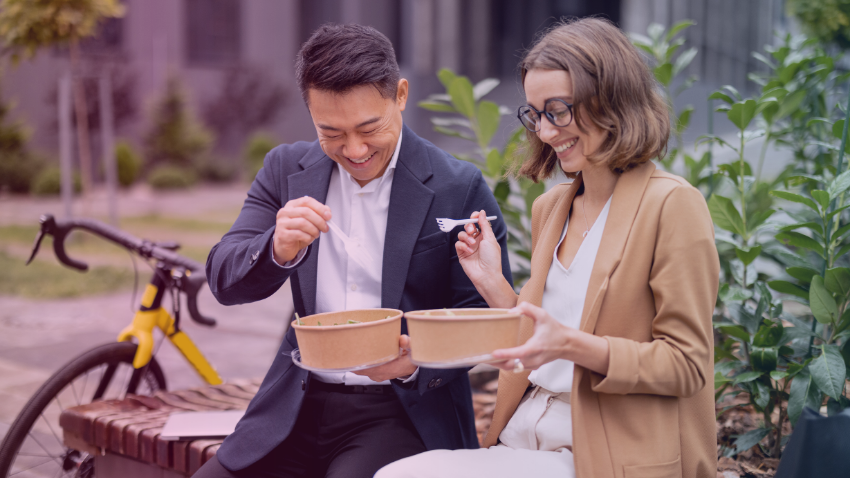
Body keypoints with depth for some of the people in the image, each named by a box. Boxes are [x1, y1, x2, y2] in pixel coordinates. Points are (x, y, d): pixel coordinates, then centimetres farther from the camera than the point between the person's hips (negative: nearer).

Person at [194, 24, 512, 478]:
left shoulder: (460, 189, -6)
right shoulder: (286, 168, 6)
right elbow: (224, 282, 0)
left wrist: (418, 360, -23)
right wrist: (278, 249, -22)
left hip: (403, 411, -4)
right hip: (298, 406, 4)